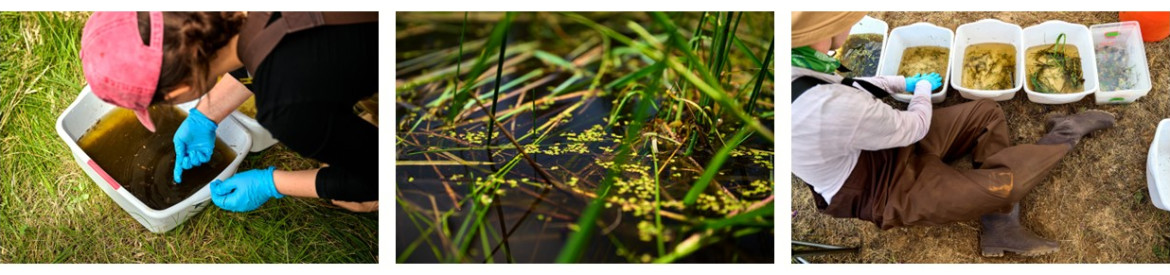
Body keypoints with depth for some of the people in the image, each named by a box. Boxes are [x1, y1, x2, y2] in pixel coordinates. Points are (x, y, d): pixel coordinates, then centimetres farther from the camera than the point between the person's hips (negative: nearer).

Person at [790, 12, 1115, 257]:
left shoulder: (795, 67, -16)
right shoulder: (831, 108, -42)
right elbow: (914, 126, -19)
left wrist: (904, 83, 14)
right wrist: (922, 89, 3)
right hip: (887, 190, -9)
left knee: (986, 113, 8)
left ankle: (999, 231, 9)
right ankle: (1064, 135, 19)